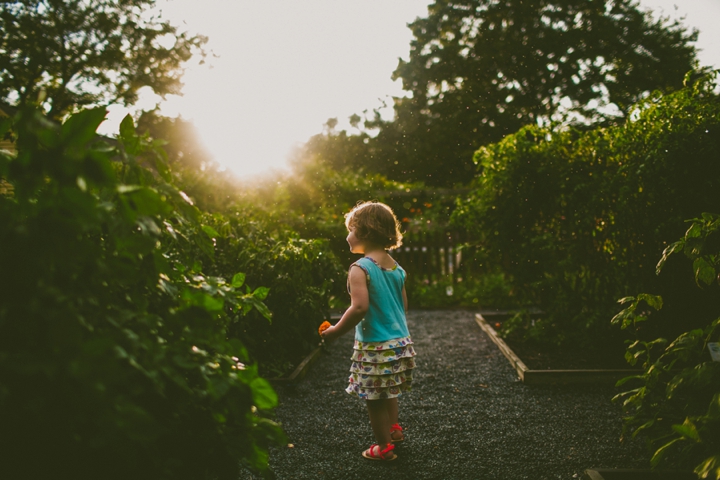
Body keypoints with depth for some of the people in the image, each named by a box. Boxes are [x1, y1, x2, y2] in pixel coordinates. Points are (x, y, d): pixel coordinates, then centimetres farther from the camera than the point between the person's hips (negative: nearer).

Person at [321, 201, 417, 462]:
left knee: (375, 399, 9)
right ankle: (394, 429, 39)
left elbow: (360, 307, -28)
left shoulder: (360, 269, -18)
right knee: (388, 393, 26)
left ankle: (384, 447, 20)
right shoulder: (396, 267, 5)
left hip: (375, 347, -7)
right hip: (401, 342, 7)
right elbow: (403, 305, 11)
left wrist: (336, 331, -16)